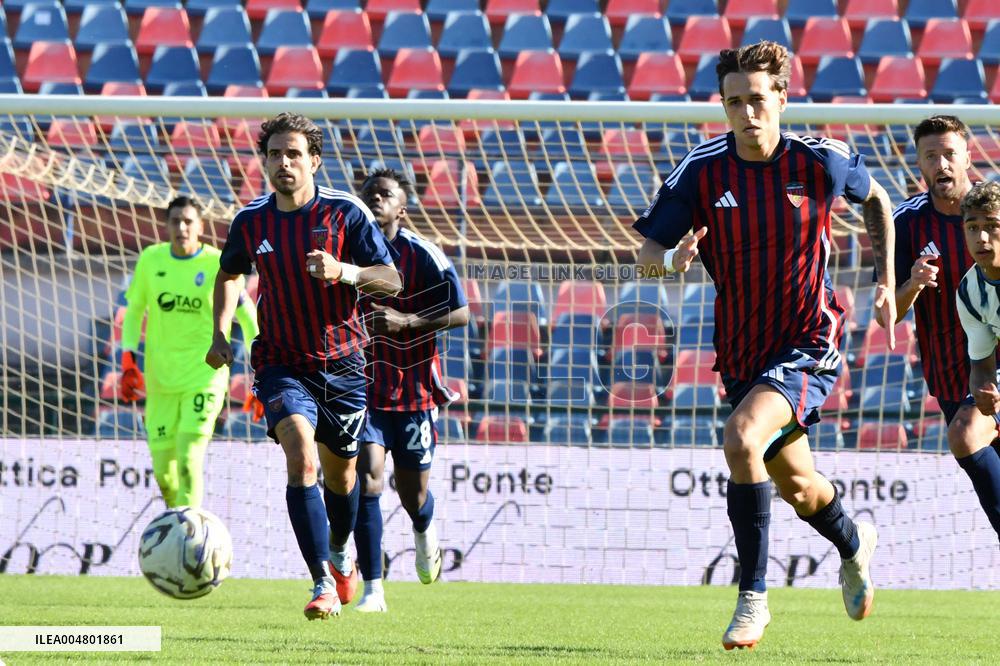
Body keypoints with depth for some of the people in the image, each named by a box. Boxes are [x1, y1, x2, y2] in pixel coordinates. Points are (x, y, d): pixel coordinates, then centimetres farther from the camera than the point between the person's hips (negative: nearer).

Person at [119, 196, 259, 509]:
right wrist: (128, 362, 3)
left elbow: (247, 319, 2)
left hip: (204, 376, -3)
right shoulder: (151, 260, 3)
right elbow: (134, 311, 14)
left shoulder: (219, 265, -6)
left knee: (188, 461, -17)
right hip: (161, 378, 3)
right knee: (163, 470, 5)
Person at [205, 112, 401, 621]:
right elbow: (229, 275, 20)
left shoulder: (345, 213, -8)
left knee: (340, 474, 14)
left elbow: (391, 280, -10)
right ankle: (324, 585, -27)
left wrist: (342, 270, -28)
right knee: (301, 457, -24)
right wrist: (220, 334, 6)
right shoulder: (250, 222, -1)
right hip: (282, 364, 0)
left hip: (343, 363, 0)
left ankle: (340, 554, 47)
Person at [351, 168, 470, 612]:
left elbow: (461, 313, -8)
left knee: (413, 495, 10)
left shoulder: (424, 256, -8)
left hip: (414, 388, -1)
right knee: (367, 478, -18)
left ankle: (424, 528, 49)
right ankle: (372, 590, -15)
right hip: (363, 388, 1)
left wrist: (406, 321, -21)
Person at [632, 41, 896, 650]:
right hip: (743, 351, 4)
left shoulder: (820, 161, -11)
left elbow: (875, 198, 11)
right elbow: (646, 254, -11)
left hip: (810, 342, -4)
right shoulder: (701, 170, -10)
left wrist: (887, 280, 8)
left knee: (742, 437, -29)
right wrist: (671, 258, -35)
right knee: (795, 486, 18)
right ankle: (855, 544, 53)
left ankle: (753, 596, -19)